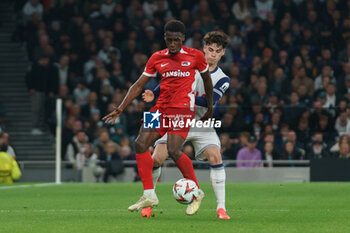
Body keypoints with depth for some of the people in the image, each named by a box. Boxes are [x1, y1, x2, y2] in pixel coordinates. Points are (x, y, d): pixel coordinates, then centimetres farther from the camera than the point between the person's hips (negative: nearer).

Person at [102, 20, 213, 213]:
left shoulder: (195, 56, 1)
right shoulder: (157, 58, 10)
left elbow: (207, 80, 15)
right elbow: (139, 85, 11)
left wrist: (210, 107, 18)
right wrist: (120, 109, 3)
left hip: (183, 108, -5)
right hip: (161, 108, 5)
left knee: (173, 151, -19)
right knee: (140, 143, -10)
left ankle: (196, 192, -1)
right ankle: (149, 195, -3)